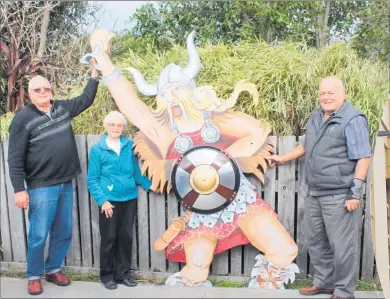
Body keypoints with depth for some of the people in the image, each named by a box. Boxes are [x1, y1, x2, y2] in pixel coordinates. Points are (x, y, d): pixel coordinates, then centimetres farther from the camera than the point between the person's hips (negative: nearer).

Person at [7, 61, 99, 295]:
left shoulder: (63, 108, 7)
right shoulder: (23, 118, -7)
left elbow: (86, 100, 24)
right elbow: (15, 158, -8)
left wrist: (95, 75, 15)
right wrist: (19, 189, -12)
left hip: (66, 184, 5)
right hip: (41, 188, -5)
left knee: (64, 233, 13)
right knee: (39, 235, 3)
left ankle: (53, 269, 32)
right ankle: (34, 276, 23)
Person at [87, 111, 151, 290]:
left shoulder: (130, 146, 6)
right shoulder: (97, 150, -2)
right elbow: (92, 179, -4)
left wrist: (150, 185, 5)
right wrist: (102, 200, -13)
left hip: (129, 199, 3)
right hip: (109, 201, -3)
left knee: (126, 237, 11)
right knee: (109, 238, 6)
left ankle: (122, 273, 27)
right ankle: (107, 275, 25)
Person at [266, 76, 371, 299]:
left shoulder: (353, 119, -11)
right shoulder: (316, 117, 14)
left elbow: (363, 157, -16)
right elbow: (306, 147, 27)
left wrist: (356, 192, -20)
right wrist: (283, 158, 32)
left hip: (339, 195, -8)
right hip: (315, 194, 8)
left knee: (342, 246, 2)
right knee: (316, 242, 18)